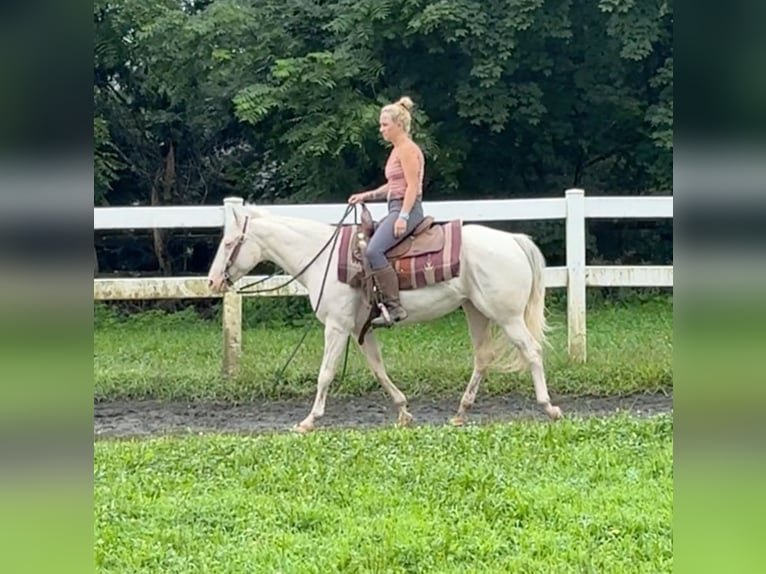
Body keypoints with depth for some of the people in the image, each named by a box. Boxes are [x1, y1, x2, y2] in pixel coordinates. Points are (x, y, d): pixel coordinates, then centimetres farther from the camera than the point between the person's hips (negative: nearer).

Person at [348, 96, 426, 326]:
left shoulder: (407, 149, -10)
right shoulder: (397, 150, 19)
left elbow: (412, 186, -18)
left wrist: (403, 217, -24)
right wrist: (367, 195, 14)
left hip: (407, 209, -11)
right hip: (396, 209, 11)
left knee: (374, 250, -27)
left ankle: (394, 307, -29)